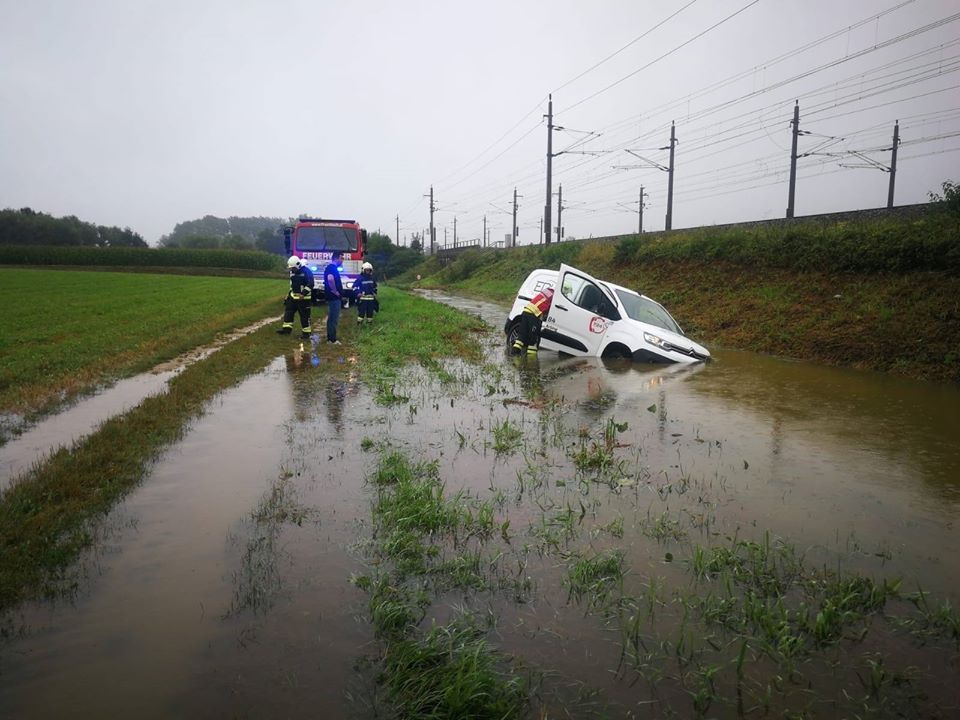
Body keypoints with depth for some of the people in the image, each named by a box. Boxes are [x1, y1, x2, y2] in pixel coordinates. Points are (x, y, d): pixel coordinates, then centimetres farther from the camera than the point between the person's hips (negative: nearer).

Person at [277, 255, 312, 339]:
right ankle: (287, 328, 18)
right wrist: (288, 294, 22)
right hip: (293, 296, 8)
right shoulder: (292, 272, 10)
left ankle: (306, 332, 7)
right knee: (288, 312, 9)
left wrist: (303, 293, -27)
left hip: (303, 298, -8)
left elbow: (310, 284, -20)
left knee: (304, 315, -2)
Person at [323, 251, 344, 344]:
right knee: (333, 319, -7)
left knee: (332, 318, 14)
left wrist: (339, 293, 18)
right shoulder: (332, 268, -15)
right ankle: (332, 339, -4)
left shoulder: (333, 268, 17)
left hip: (334, 298, 11)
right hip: (334, 298, -11)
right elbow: (330, 279, -35)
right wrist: (336, 292, -23)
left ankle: (330, 338, 20)